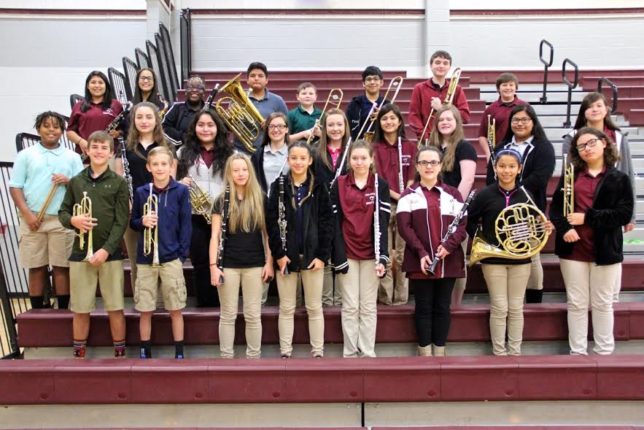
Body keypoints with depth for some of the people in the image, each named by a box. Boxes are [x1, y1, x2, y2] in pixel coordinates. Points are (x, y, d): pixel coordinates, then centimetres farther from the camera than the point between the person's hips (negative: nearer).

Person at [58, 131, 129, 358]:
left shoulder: (119, 183, 0)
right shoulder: (76, 181, 8)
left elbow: (121, 222, -5)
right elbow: (62, 212, 12)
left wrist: (106, 249, -15)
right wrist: (72, 220, -11)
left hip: (111, 253, -2)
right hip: (80, 253, 2)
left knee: (115, 307, 2)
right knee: (80, 309, 8)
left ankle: (120, 353, 15)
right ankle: (79, 354, 22)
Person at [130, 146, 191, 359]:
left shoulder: (181, 191, -1)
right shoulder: (141, 192, 4)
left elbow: (186, 224, -1)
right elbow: (132, 223, 11)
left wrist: (182, 253, -7)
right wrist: (142, 221, -12)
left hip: (171, 257, -2)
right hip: (145, 258, 2)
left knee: (176, 309, 5)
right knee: (145, 310, 8)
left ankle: (179, 352, 16)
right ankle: (145, 351, 21)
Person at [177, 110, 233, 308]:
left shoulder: (229, 153, 3)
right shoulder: (184, 152, 6)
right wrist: (180, 184, -11)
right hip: (195, 218, 1)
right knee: (200, 264, 5)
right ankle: (205, 305, 16)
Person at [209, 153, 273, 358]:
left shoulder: (260, 199, 3)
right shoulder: (222, 201, 1)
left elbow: (267, 233, 6)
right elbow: (215, 235, -1)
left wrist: (269, 262, -1)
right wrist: (213, 265, -9)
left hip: (254, 265, 1)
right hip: (228, 265, 0)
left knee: (253, 315, 7)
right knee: (228, 315, 7)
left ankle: (254, 356, 18)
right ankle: (226, 356, 17)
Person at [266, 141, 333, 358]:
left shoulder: (319, 188, 2)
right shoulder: (278, 187, 3)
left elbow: (327, 223, -1)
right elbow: (272, 222, -2)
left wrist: (323, 255, -9)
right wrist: (279, 253, -10)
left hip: (312, 256, 0)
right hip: (286, 256, 0)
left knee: (314, 307, 8)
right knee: (286, 308, 7)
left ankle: (318, 352, 15)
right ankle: (285, 352, 15)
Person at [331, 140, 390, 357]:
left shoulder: (380, 185, 1)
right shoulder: (339, 185, 2)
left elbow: (382, 222, -4)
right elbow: (335, 222, -1)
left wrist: (381, 257, -13)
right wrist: (339, 256, -9)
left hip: (370, 252, 0)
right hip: (347, 252, 0)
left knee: (369, 306, 6)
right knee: (350, 306, 4)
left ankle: (368, 352, 13)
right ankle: (350, 352, 11)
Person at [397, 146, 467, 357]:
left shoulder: (453, 194, 11)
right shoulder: (408, 195, 6)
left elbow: (461, 225, 4)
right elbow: (404, 227, -5)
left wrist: (448, 246, -14)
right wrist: (421, 253, -16)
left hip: (448, 262, 2)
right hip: (420, 262, -1)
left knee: (442, 307, 6)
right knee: (424, 308, 3)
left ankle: (440, 352, 15)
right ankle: (425, 353, 11)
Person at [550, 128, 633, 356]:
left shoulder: (619, 179, 0)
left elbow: (624, 214, -9)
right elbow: (555, 207, 4)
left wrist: (587, 218, -15)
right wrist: (564, 228, -15)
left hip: (605, 249, -2)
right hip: (573, 248, 2)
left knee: (602, 304, 8)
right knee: (576, 304, 7)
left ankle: (604, 351, 21)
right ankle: (577, 352, 16)